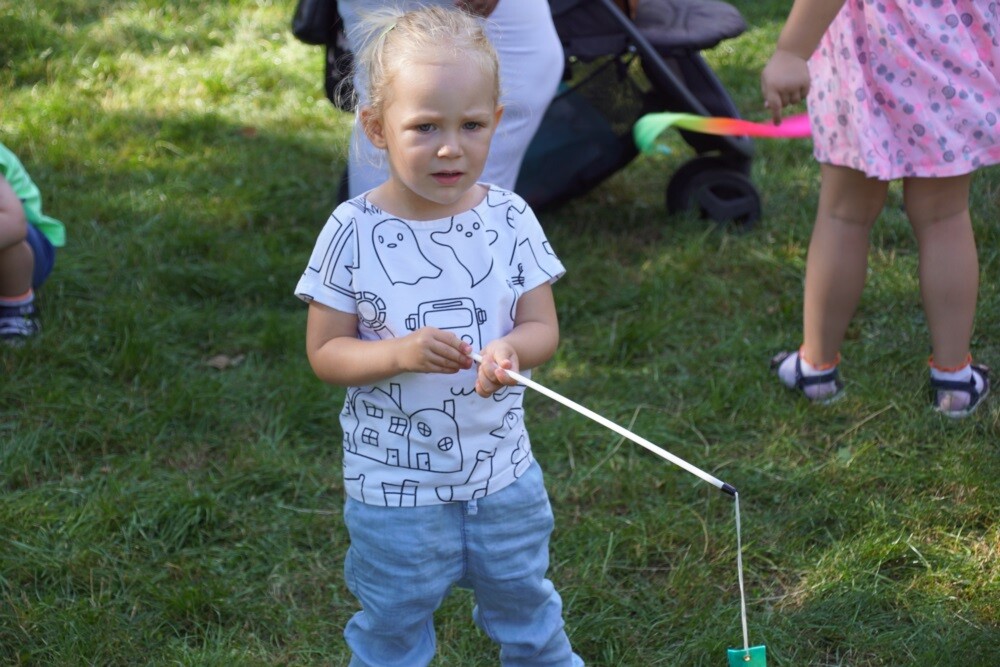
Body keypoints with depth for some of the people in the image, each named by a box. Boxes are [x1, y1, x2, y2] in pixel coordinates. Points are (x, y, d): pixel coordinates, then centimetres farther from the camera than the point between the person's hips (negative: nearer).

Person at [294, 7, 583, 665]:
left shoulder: (509, 218, -8)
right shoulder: (354, 232, -16)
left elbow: (543, 327, -3)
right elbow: (325, 353, -11)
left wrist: (510, 349, -26)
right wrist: (401, 353, -29)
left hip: (503, 472, 3)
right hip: (393, 482, -2)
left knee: (524, 604, 25)